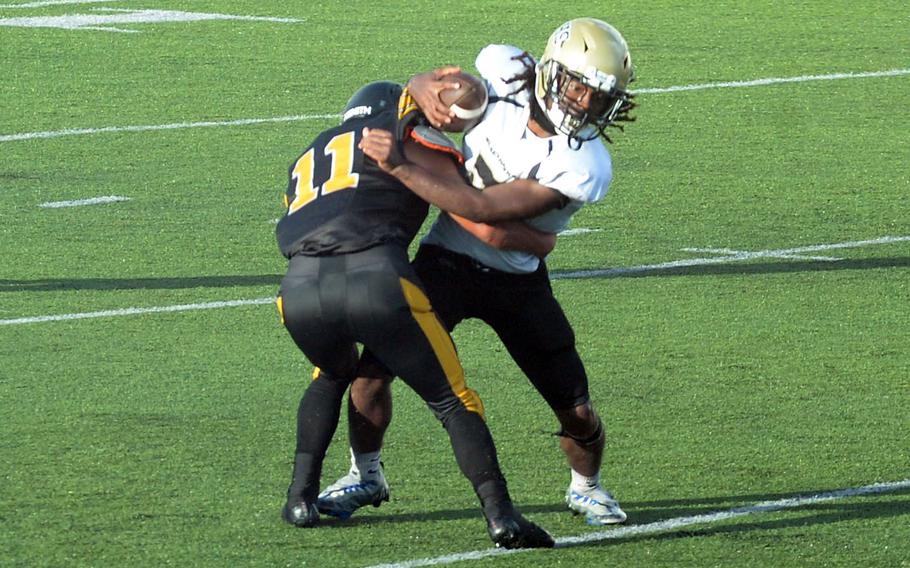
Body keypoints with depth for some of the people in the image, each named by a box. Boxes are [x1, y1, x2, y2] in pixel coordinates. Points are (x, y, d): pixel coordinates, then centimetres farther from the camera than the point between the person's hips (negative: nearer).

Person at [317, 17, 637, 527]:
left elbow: (483, 208, -29)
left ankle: (586, 487, 33)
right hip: (446, 261, 2)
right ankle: (366, 475, 16)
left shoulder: (586, 167, -25)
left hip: (518, 282, -2)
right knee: (374, 365, -10)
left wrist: (401, 165, -32)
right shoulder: (505, 73, -14)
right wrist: (426, 89, -20)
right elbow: (429, 84, 5)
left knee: (577, 412, 0)